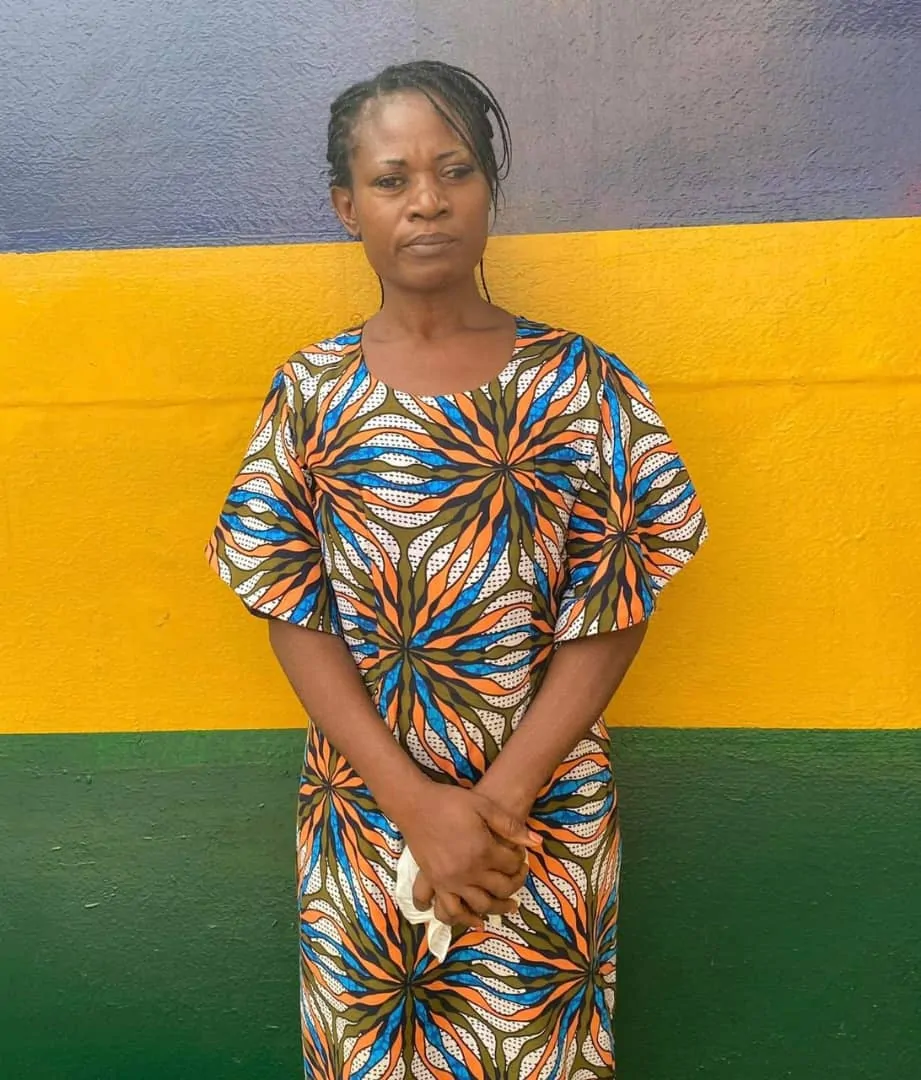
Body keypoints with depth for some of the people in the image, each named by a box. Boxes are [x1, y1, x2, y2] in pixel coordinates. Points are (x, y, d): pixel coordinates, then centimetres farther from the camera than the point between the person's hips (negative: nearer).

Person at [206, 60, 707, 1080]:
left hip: (549, 813, 0)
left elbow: (611, 614, -6)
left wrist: (500, 800, -14)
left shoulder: (584, 383, -5)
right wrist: (419, 804, -14)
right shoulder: (309, 392, -3)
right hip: (365, 813, 1)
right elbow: (296, 616, -5)